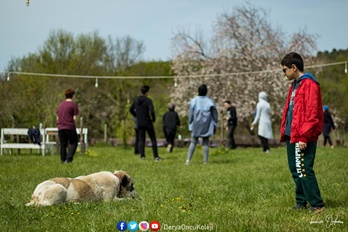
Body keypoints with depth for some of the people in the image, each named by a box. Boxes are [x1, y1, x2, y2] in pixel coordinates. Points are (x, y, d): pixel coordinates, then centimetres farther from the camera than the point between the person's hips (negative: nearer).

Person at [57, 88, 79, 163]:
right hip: (70, 127, -5)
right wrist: (74, 126, 5)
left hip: (60, 128, 5)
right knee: (73, 143, 4)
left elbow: (57, 117, 16)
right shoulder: (73, 105, -3)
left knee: (63, 145, 8)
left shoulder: (60, 105, 16)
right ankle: (68, 159, -9)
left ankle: (63, 160, 6)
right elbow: (74, 118, -8)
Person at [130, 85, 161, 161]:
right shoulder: (148, 100, -15)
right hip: (148, 123, -4)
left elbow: (131, 110, 12)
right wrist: (153, 119, -7)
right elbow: (152, 111, -24)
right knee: (153, 139, 5)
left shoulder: (136, 100, 2)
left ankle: (142, 155, 2)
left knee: (141, 139, 11)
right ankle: (156, 156, 4)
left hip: (139, 123, 4)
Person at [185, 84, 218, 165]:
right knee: (206, 143, 7)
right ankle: (205, 160, 4)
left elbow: (190, 114, -2)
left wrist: (190, 125, 6)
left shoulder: (194, 101, -5)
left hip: (196, 125, 0)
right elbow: (214, 114, 0)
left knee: (193, 142, 7)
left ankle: (188, 159, -3)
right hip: (206, 125, 0)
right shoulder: (210, 101, -4)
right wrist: (215, 126, 8)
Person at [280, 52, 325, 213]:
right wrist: (285, 132, 13)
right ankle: (301, 202, 20)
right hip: (292, 136, 10)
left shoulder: (309, 85, -11)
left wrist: (303, 136, -20)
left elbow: (311, 113, -18)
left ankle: (317, 205, -5)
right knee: (295, 170, 12)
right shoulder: (295, 85, 18)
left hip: (302, 138, -10)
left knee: (303, 170, -10)